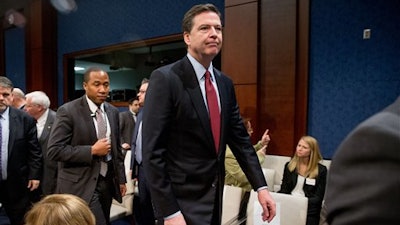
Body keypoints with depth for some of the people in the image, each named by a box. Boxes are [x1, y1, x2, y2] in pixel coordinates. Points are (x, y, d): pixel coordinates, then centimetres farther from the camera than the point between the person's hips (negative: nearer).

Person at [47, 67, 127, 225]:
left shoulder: (113, 111, 6)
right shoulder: (68, 111, -12)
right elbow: (54, 150, -15)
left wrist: (121, 178, 11)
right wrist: (92, 150, -20)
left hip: (107, 181, 6)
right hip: (81, 185, -6)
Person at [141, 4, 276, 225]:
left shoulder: (225, 83, 4)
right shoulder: (164, 79, -16)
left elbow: (239, 137, 7)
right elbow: (152, 151, -19)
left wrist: (260, 186, 1)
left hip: (215, 194, 7)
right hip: (182, 199, -7)